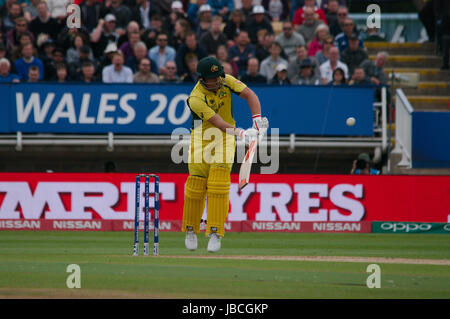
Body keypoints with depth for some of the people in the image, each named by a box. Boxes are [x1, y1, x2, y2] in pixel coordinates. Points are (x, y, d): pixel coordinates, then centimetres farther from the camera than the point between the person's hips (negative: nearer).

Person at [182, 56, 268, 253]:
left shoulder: (226, 81, -7)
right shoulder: (196, 98, -22)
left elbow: (249, 94, -5)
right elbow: (218, 122, -28)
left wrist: (257, 119, -20)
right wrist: (241, 133, -40)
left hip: (224, 139, 2)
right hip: (201, 138, -2)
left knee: (218, 187, -11)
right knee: (195, 185, -3)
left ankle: (215, 233, -12)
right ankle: (191, 230, 17)